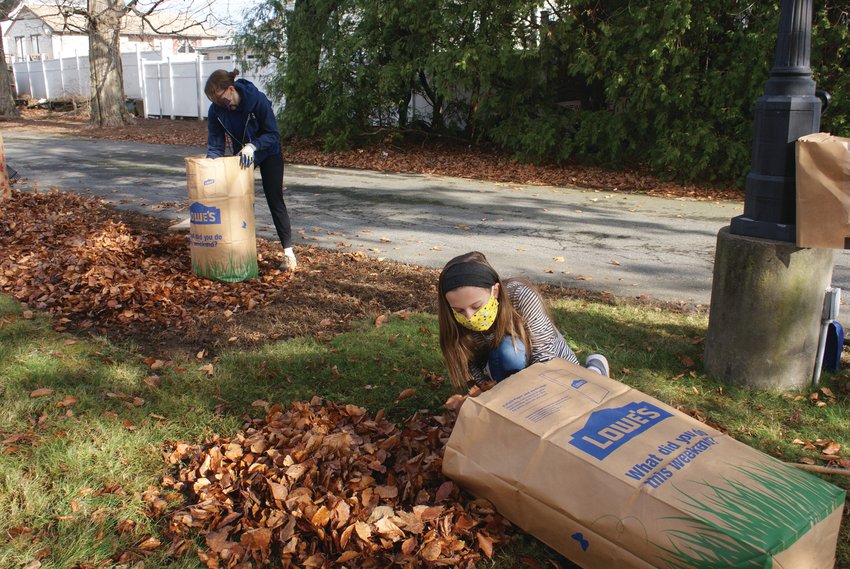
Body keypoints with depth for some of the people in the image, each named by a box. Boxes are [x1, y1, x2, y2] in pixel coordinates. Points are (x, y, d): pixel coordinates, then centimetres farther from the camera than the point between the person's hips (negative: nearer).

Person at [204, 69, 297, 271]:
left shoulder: (258, 100, -32)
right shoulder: (216, 110, -20)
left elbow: (273, 134, -26)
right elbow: (215, 145, -15)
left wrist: (252, 146, -41)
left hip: (268, 153, -4)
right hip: (241, 155, 4)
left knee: (275, 200, -6)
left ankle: (288, 252, -3)